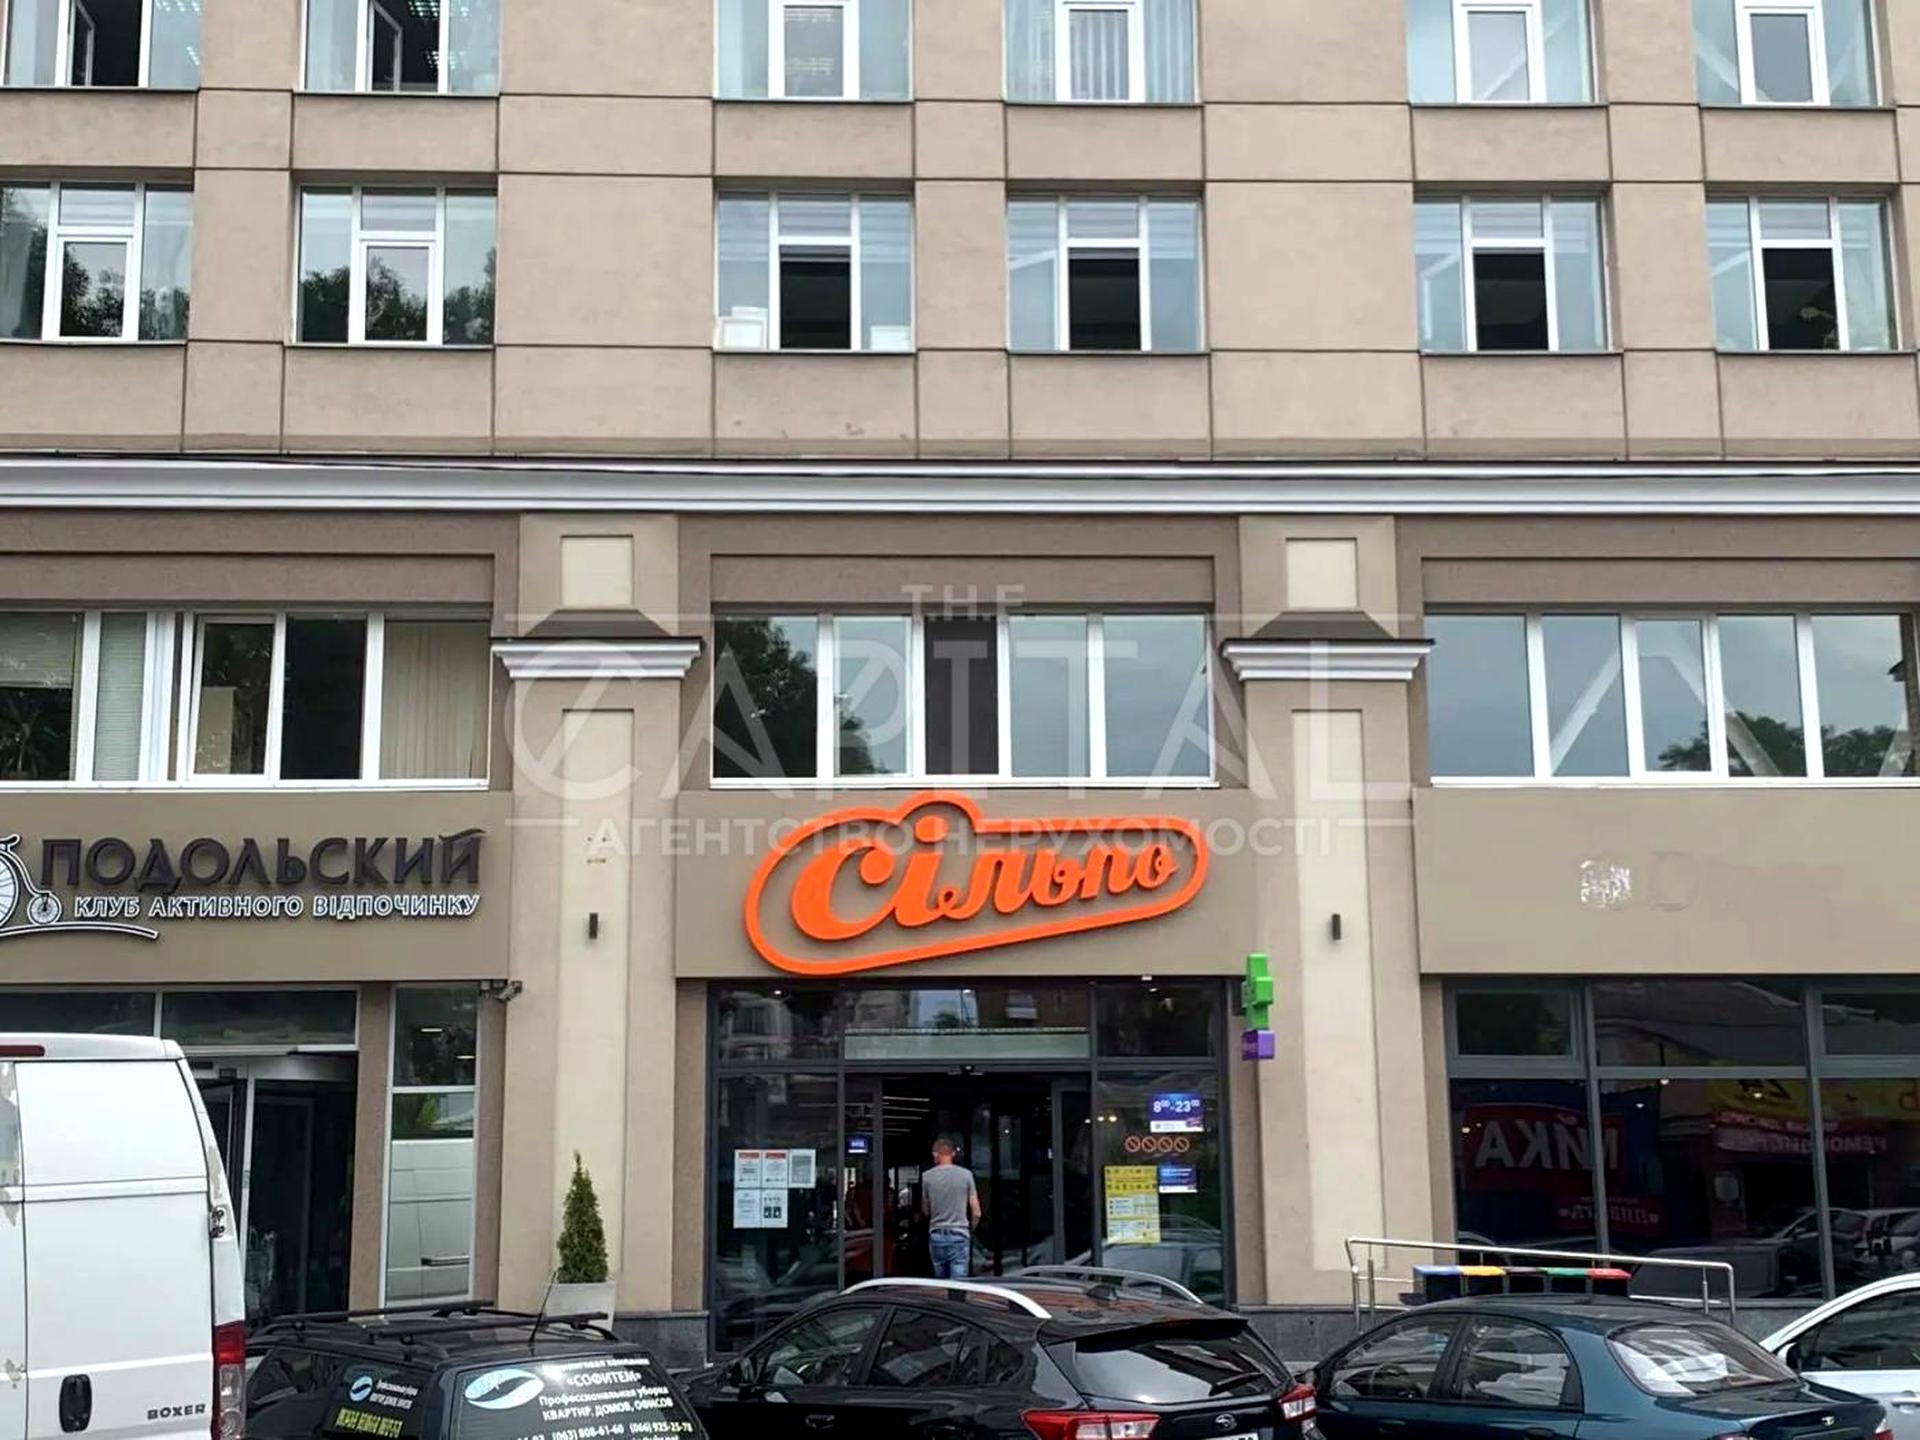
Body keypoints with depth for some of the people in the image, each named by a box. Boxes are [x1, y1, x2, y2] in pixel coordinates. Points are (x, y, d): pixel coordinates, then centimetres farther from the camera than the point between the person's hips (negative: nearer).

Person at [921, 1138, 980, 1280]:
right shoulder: (966, 1175, -2)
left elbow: (925, 1211, 9)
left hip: (936, 1236, 2)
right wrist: (970, 1229, 17)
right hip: (959, 1236, -2)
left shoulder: (927, 1177, 0)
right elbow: (976, 1212, -1)